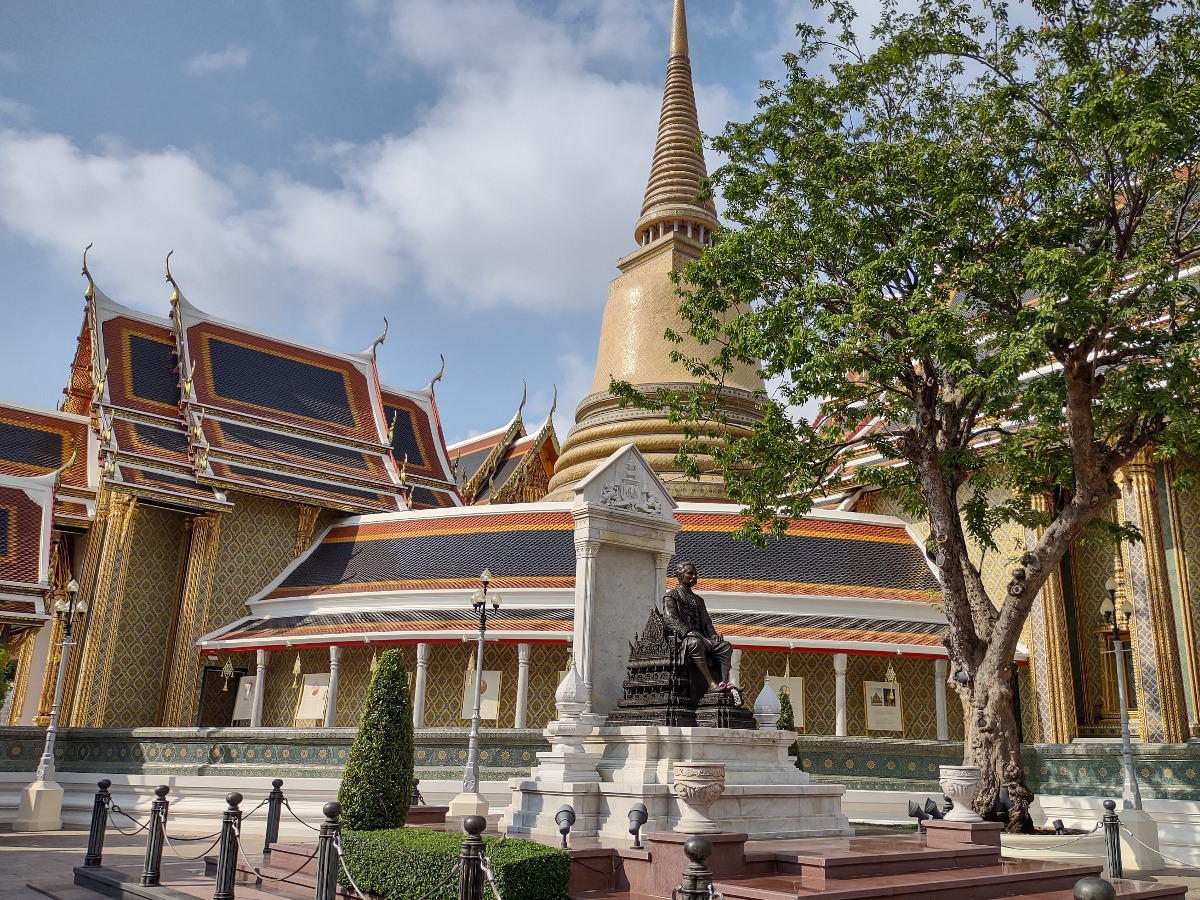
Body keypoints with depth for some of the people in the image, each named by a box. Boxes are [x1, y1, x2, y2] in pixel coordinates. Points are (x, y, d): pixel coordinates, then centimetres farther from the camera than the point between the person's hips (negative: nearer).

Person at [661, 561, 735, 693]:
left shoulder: (698, 600, 31)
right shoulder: (671, 596, 9)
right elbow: (670, 619, -7)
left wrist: (713, 635, 1)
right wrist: (687, 632, -23)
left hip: (700, 637, 7)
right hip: (681, 638, -6)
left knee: (725, 646, -21)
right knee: (695, 643, -40)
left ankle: (723, 683, -39)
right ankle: (711, 684, -48)